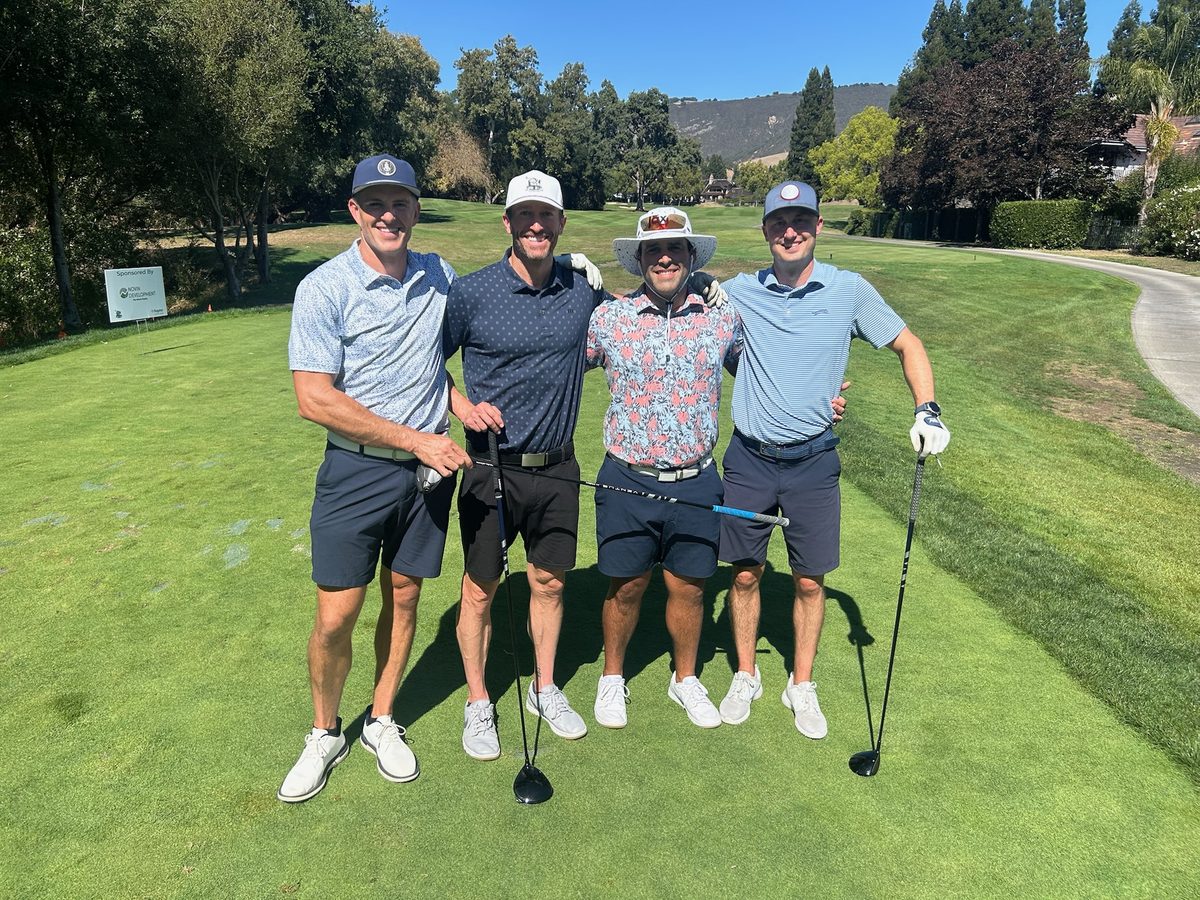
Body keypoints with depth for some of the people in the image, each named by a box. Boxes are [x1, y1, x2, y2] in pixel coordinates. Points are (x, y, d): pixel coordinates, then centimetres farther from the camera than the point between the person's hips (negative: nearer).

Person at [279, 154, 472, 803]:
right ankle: (325, 734, 27)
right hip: (356, 469, -3)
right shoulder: (325, 287, -10)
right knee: (336, 614, 0)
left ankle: (381, 722, 33)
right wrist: (417, 439, -16)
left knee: (404, 598, 13)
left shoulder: (440, 276, 5)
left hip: (430, 467, 4)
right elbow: (315, 399, -15)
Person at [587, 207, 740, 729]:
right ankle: (612, 678, 37)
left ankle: (685, 680, 38)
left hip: (696, 483, 1)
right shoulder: (608, 318, -3)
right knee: (625, 587, 12)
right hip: (627, 481, -1)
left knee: (688, 587, 14)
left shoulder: (722, 318, 1)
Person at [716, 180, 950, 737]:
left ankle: (801, 686, 29)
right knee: (745, 573, 10)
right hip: (749, 458, 1)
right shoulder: (740, 291, -1)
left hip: (813, 461, 0)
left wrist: (927, 410, -7)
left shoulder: (849, 290, -3)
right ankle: (746, 676, 31)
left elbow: (908, 345, 5)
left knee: (810, 582, 8)